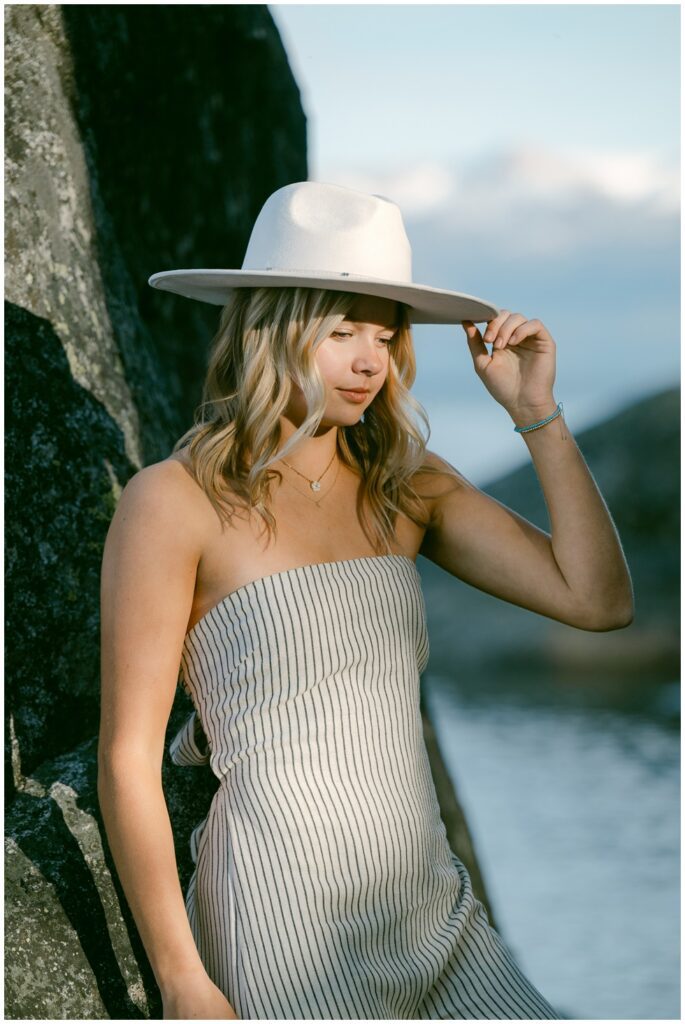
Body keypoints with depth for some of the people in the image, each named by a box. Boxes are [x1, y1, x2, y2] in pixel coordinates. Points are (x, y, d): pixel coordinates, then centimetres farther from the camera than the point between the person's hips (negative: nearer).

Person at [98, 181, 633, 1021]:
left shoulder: (408, 485, 8)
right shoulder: (174, 502, -8)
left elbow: (599, 602, 2)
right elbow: (127, 762, -9)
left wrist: (537, 414, -2)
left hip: (435, 913, 6)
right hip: (284, 940, -5)